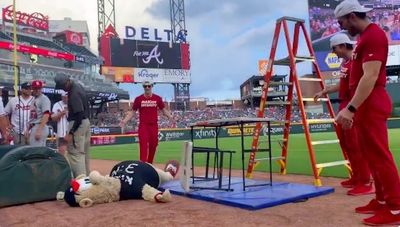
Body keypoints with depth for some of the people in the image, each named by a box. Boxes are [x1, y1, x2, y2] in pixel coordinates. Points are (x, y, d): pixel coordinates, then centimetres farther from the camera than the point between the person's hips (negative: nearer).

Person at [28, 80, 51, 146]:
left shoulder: (44, 99, -9)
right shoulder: (34, 100, 20)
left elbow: (46, 115, -20)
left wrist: (39, 130, -27)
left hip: (40, 128, -10)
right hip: (33, 128, 10)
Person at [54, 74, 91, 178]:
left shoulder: (74, 93, -23)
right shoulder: (79, 85, 6)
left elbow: (80, 115, -26)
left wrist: (71, 133, -26)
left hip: (78, 124, -10)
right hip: (86, 122, 10)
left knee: (76, 153, -6)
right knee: (84, 152, 16)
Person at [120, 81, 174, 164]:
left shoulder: (157, 98, 6)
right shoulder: (138, 99, 2)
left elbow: (164, 110, 11)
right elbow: (133, 112, 6)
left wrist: (170, 117, -6)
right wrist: (124, 121, -7)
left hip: (154, 126, 2)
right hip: (143, 125, -2)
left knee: (153, 145, 7)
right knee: (143, 145, -12)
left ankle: (150, 164, 23)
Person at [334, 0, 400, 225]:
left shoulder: (374, 35, -13)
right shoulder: (365, 36, 19)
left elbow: (370, 77, -23)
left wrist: (351, 109, -26)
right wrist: (353, 108, 22)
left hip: (371, 105, -11)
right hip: (365, 105, 11)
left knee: (380, 156, -8)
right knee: (372, 156, 13)